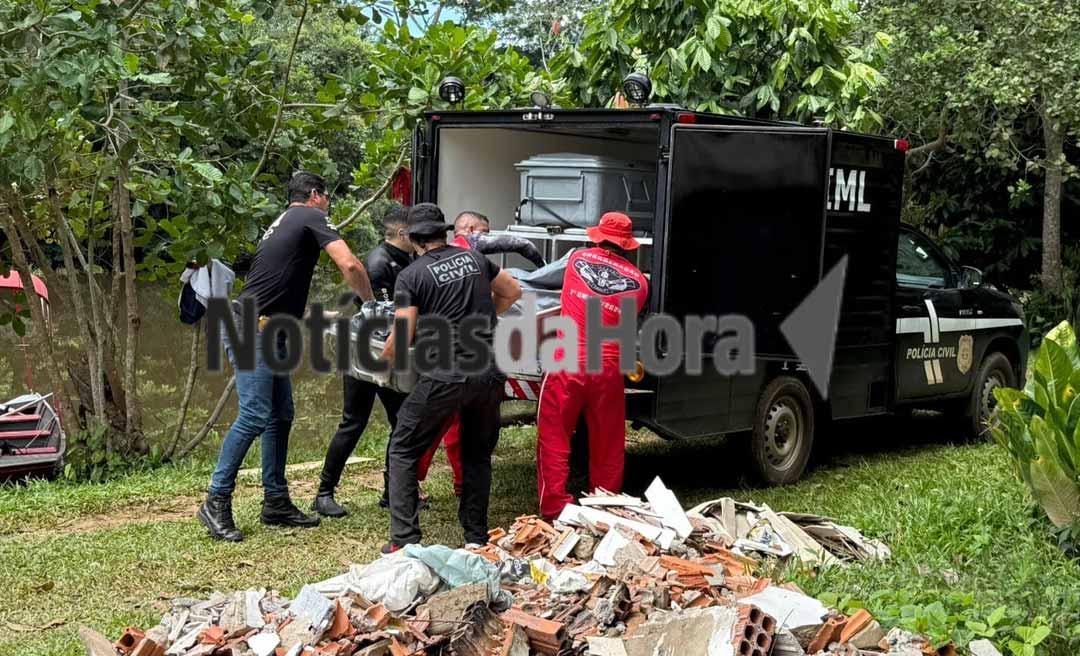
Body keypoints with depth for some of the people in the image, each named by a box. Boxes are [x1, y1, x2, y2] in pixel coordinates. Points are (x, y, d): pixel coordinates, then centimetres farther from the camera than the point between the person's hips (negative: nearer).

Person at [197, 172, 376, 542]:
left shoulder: (284, 224, 23)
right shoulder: (311, 217, -4)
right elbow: (349, 265, -17)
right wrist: (371, 303, -2)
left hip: (270, 334, 10)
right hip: (252, 329, -10)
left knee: (280, 417, 10)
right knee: (255, 416, -13)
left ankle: (275, 503, 14)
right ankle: (216, 502, -10)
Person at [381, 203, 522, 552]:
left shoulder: (411, 275, -3)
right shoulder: (474, 258, 11)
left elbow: (403, 337, -6)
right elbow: (513, 291, 23)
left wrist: (381, 360, 13)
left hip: (444, 376, -5)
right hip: (490, 373, 5)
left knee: (403, 451, 8)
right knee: (478, 455, 19)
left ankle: (404, 540, 2)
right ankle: (477, 539, 22)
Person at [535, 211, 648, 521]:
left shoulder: (577, 259, 5)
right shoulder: (639, 281, 2)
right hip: (607, 369, 1)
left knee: (554, 439, 6)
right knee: (607, 447, 12)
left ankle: (554, 510, 3)